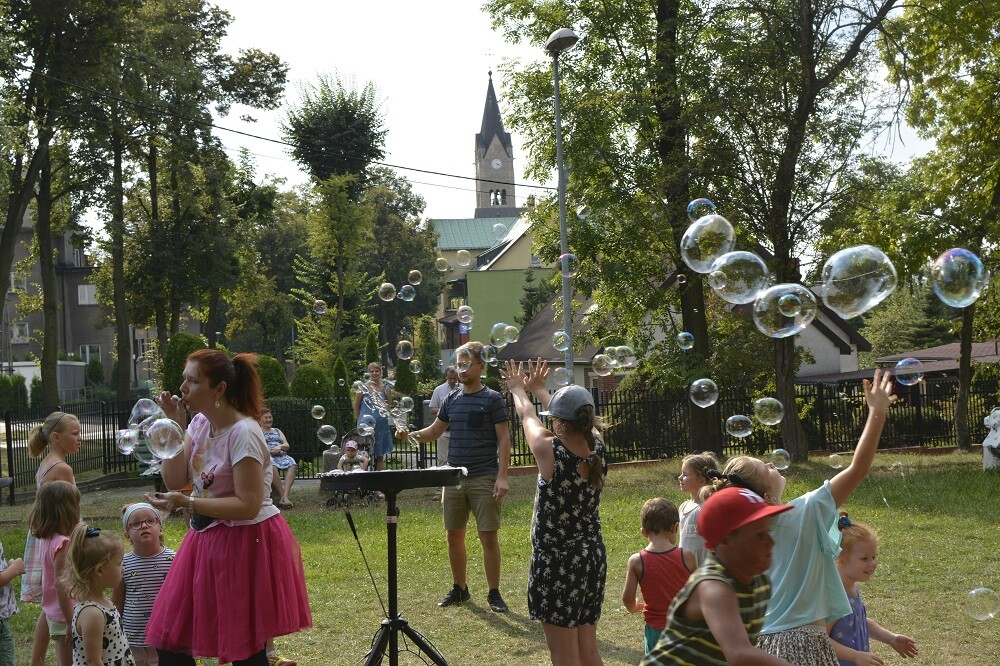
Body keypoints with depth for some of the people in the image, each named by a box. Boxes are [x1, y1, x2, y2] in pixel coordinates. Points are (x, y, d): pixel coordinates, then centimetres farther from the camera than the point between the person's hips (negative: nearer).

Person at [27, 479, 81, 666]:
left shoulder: (46, 540, 3)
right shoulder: (62, 544, -23)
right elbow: (61, 587, -23)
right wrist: (71, 623, -19)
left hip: (52, 612, 8)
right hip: (64, 615, -8)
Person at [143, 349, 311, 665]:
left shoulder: (243, 433, -19)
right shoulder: (200, 423, 6)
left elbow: (248, 506, -23)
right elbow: (174, 480, 1)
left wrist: (187, 503, -25)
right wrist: (175, 426, -5)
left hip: (246, 543, -8)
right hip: (208, 540, 8)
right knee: (170, 640, 8)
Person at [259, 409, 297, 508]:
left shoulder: (277, 431, 32)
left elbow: (287, 445, 20)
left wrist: (279, 447, -4)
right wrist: (271, 450, -12)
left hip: (281, 455, 4)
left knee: (292, 465, -32)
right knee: (272, 467, -41)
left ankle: (285, 496, -44)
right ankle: (282, 495, -40)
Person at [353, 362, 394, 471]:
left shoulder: (386, 388, 4)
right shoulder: (363, 387, -1)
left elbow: (390, 406, 13)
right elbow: (356, 407, 6)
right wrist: (360, 421, 7)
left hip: (381, 425, 2)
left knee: (380, 456, 7)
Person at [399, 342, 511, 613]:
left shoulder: (492, 399, -4)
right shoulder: (452, 400, 11)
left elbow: (504, 439, -7)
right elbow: (434, 431, 16)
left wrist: (502, 477, -14)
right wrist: (410, 435, -4)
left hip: (484, 479, -5)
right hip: (454, 477, 6)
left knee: (489, 537, -3)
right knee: (454, 537, 10)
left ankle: (494, 593, 6)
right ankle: (459, 589, 24)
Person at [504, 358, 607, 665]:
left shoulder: (550, 451, -19)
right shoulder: (596, 446, -4)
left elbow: (527, 415, 2)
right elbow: (573, 419, 17)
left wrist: (518, 389, 24)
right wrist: (539, 388, 33)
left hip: (557, 562, -6)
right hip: (593, 556, 6)